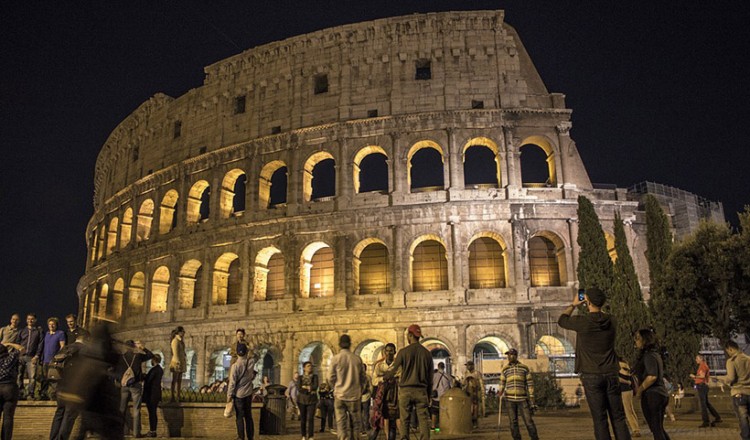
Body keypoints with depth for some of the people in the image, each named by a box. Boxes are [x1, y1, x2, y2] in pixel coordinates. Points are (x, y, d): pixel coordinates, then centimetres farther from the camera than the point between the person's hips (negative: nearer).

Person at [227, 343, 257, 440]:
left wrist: (229, 395, -7)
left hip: (238, 394, -4)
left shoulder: (235, 366, -17)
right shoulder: (251, 362, -7)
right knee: (248, 416, 13)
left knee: (240, 416, 5)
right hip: (248, 393, 4)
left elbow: (232, 382, -15)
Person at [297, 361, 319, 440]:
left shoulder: (315, 376, 6)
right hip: (302, 400, 1)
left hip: (312, 400, 0)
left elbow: (315, 387, -8)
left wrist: (305, 387, -5)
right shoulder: (300, 377, 4)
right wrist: (309, 390, -10)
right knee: (303, 418, 3)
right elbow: (299, 389, -8)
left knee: (310, 418, -9)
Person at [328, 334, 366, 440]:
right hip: (354, 395, 1)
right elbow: (363, 378, 4)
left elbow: (331, 378, -2)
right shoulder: (357, 359, -3)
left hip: (339, 395, -1)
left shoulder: (335, 358, -7)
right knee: (355, 421, 13)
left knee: (341, 421, 4)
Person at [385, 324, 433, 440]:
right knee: (423, 419, 3)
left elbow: (392, 370, 0)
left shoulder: (404, 351, -4)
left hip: (406, 389, -2)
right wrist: (429, 395, 17)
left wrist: (383, 377, 21)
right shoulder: (427, 353, 6)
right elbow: (430, 377, 10)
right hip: (421, 390, 2)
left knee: (404, 419, 5)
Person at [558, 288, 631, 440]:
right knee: (618, 417, 9)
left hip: (592, 376, -3)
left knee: (600, 420, 0)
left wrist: (573, 304, 20)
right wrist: (589, 307, 25)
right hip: (611, 375, 4)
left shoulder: (582, 321, -10)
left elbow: (561, 320, 9)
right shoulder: (610, 321, 1)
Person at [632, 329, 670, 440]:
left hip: (652, 395, -10)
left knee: (656, 430, -4)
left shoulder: (649, 355, -13)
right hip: (661, 393, 10)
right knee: (659, 429, 16)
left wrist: (639, 390, -13)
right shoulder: (655, 354, 16)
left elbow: (652, 376, -24)